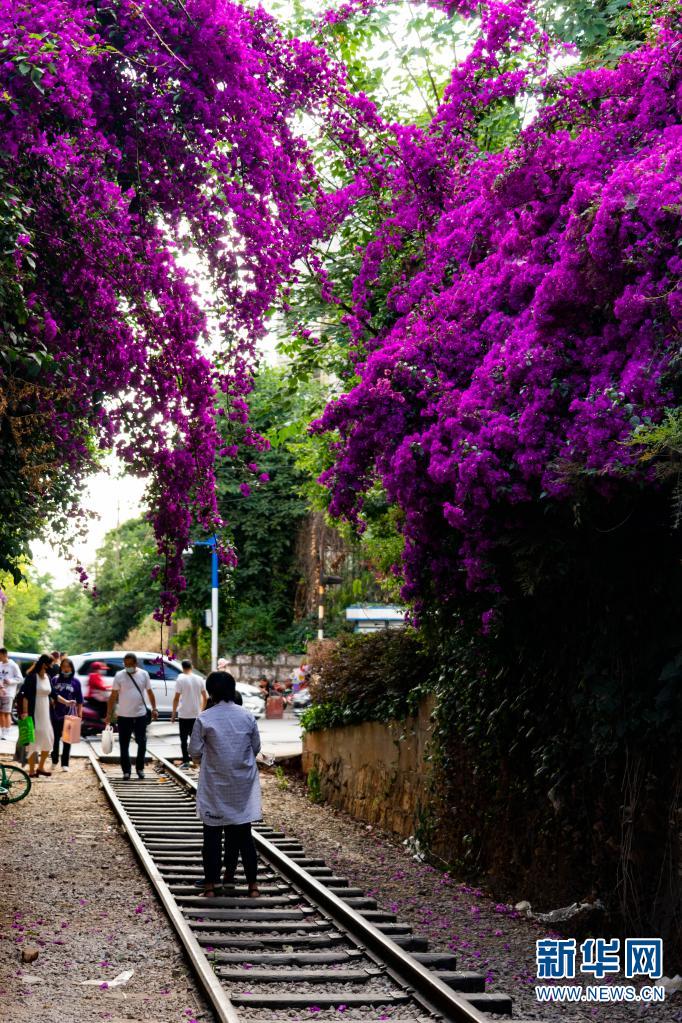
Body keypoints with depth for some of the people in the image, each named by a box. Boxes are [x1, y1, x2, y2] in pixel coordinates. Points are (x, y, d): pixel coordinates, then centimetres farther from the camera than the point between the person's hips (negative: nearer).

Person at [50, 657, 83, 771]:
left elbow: (79, 701, 4)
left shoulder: (75, 682, 3)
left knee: (67, 740, 3)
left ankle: (65, 764, 8)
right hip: (55, 714, 1)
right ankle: (54, 761, 25)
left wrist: (79, 714, -1)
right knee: (55, 738, 9)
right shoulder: (55, 680, 4)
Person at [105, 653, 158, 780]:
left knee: (142, 743, 5)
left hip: (141, 715, 1)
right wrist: (109, 715, -4)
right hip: (124, 716, -1)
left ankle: (140, 768, 20)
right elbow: (113, 696, -1)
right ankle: (126, 771, 11)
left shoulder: (144, 674, 2)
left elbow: (150, 692, 9)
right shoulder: (119, 676, -3)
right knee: (124, 745, 3)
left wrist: (154, 709, 2)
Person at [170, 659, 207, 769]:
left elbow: (176, 698, -12)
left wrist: (173, 712, -3)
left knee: (184, 739, 4)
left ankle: (186, 761, 0)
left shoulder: (180, 679, -11)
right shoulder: (199, 679, 2)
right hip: (196, 714, 4)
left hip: (184, 714, -4)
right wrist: (202, 709, 19)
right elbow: (204, 697, 6)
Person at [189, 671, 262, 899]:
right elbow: (256, 748, 5)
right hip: (243, 784, 2)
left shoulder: (204, 718, -11)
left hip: (214, 786, -2)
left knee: (213, 834, 6)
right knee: (243, 833, 10)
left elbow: (195, 752, -8)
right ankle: (252, 884, 11)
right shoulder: (247, 717, -3)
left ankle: (210, 885, 8)